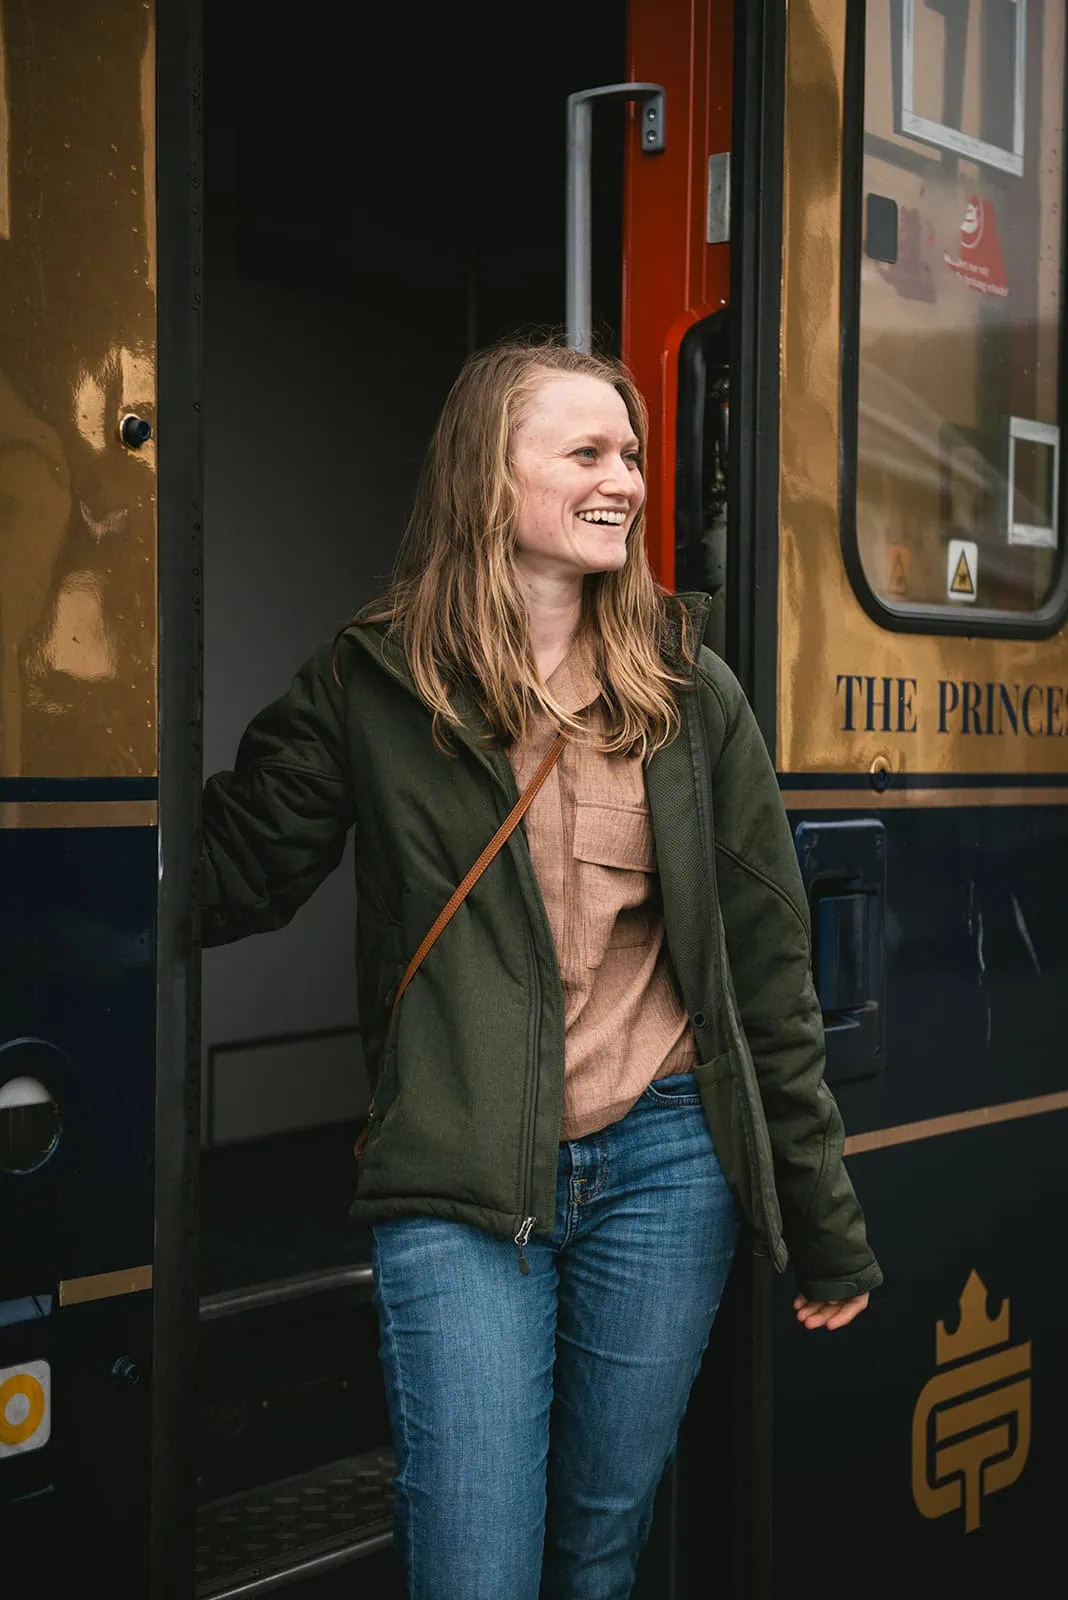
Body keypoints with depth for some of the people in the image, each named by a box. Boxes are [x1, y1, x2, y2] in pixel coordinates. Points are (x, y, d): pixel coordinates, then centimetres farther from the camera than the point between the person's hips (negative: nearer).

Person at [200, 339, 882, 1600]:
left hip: (664, 1163, 3)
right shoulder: (372, 686, -2)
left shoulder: (688, 691, 3)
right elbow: (233, 875, -2)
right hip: (462, 1185, -2)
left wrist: (825, 1224, 7)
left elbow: (766, 963, 6)